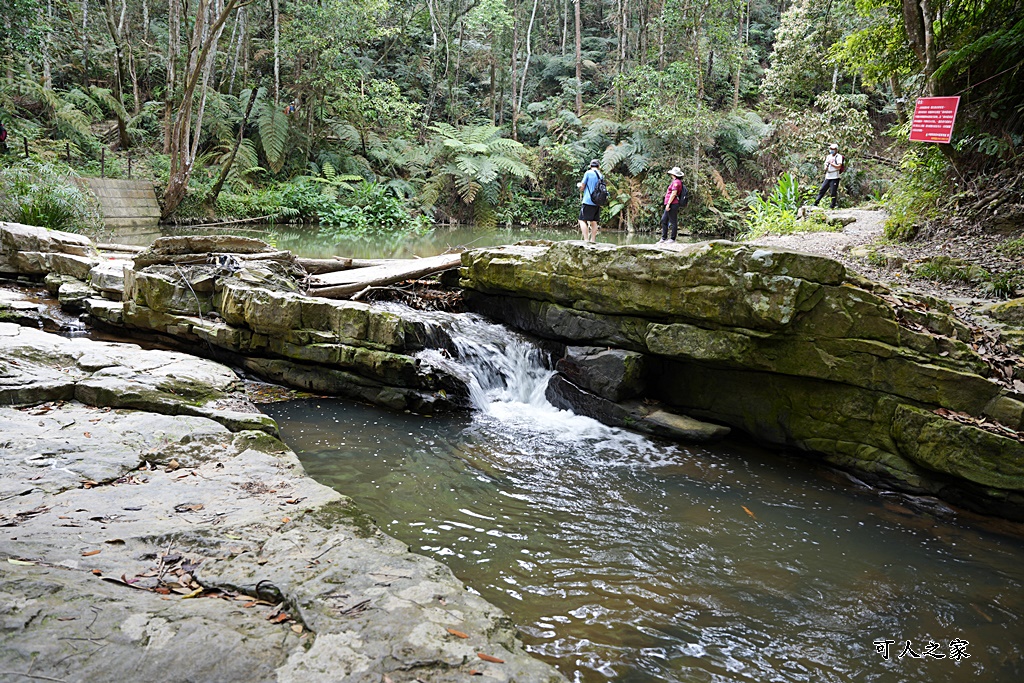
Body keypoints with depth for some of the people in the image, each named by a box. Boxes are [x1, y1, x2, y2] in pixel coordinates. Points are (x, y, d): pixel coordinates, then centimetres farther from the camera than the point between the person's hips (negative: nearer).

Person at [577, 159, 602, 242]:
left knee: (582, 220, -5)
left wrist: (581, 193, 18)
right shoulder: (600, 175, 11)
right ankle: (593, 240, 14)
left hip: (588, 201, -6)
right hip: (597, 202, 6)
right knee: (593, 221, 11)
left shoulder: (588, 173, -5)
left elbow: (582, 186, -4)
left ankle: (586, 239, -15)